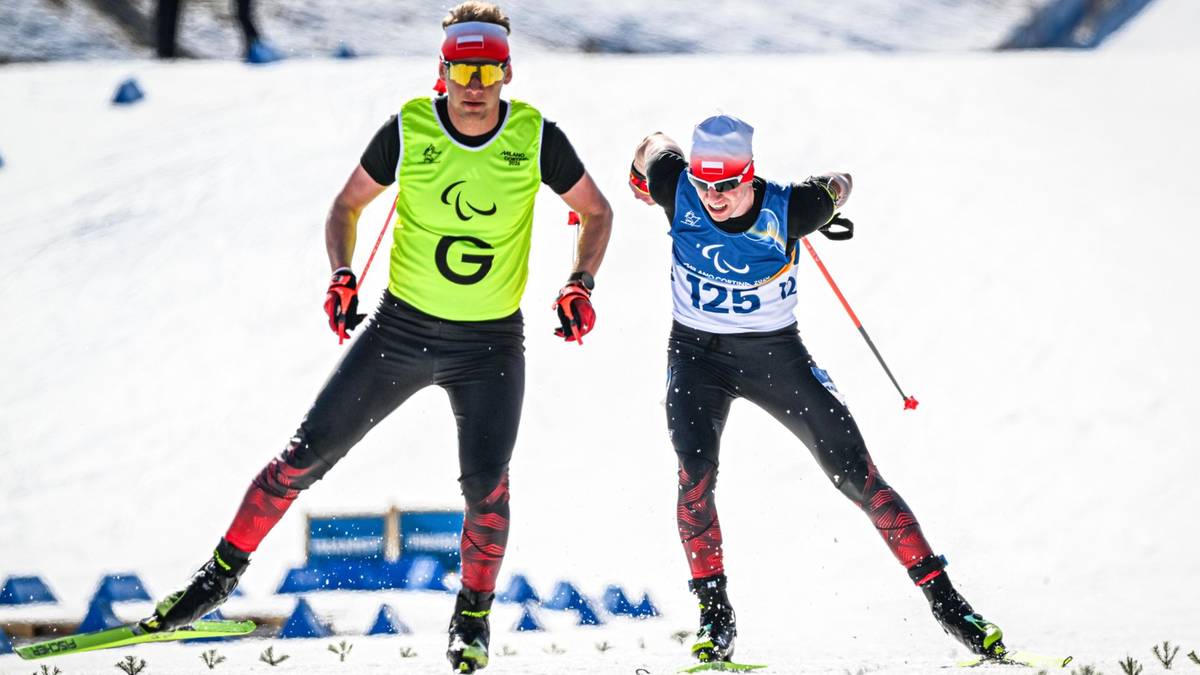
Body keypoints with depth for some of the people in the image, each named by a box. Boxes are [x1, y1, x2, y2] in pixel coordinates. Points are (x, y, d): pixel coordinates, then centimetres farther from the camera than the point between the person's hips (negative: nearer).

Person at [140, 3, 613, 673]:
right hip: (402, 328, 1)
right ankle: (222, 573, 15)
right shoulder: (408, 130, -9)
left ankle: (473, 618, 9)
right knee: (308, 453, -1)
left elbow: (596, 210, 7)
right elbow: (348, 205, 6)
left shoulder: (536, 139, -9)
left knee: (486, 485, -14)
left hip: (492, 344, -1)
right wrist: (342, 274, -10)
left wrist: (581, 284, -7)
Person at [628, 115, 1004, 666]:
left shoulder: (787, 209, -23)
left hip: (775, 354, -1)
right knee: (695, 472, -23)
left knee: (856, 475, -4)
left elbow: (839, 184, 0)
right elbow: (656, 145, 5)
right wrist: (641, 181, 25)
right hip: (697, 353, 1)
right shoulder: (678, 192, -18)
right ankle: (714, 614, -11)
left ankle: (944, 599, 2)